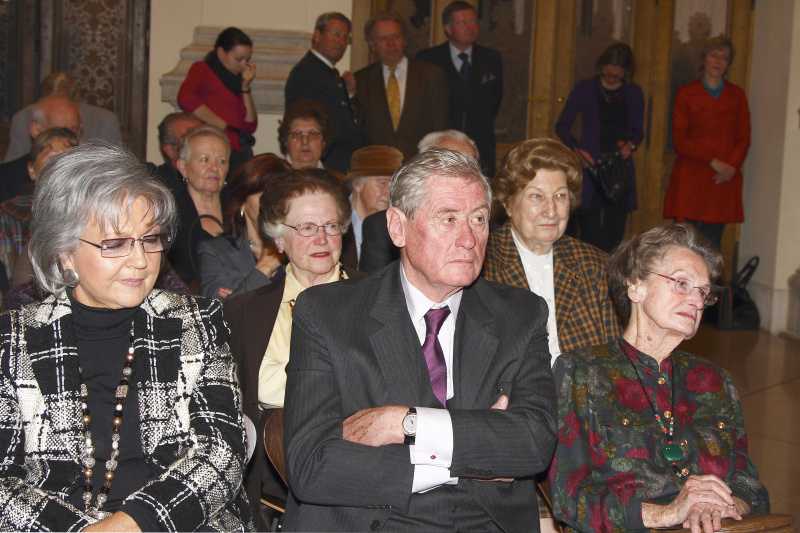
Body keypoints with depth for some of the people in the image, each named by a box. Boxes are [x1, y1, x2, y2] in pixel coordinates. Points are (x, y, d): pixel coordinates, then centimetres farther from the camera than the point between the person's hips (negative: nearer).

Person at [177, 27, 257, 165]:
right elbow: (185, 99, -13)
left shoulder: (236, 81, 24)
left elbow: (250, 126, 15)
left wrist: (246, 87, 10)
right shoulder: (202, 70, 9)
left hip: (238, 153, 6)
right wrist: (222, 125, -11)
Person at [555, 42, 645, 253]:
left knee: (613, 236, 1)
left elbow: (638, 130, 18)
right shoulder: (585, 89, 3)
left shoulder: (634, 93, 11)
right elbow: (562, 125, 5)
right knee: (590, 233, -9)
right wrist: (577, 150, -11)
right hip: (590, 164, -2)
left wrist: (630, 144, -5)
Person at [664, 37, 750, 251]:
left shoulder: (737, 95, 15)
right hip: (691, 179, -2)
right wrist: (714, 162, -10)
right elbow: (679, 140, 0)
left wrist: (732, 166, -9)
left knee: (712, 246, -1)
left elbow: (744, 139, 11)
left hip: (723, 181, 2)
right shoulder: (686, 93, 7)